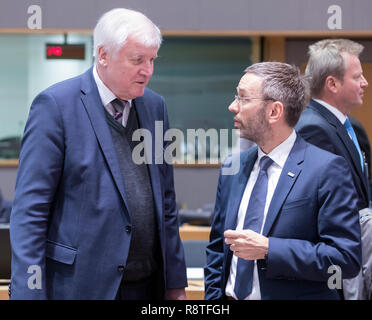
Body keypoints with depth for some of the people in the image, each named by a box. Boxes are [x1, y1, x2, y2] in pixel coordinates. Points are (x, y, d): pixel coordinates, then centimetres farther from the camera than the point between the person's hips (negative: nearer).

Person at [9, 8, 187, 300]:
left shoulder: (155, 106, 10)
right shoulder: (55, 105, -9)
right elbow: (30, 208, -11)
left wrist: (176, 282, 13)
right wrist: (29, 292, -15)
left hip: (148, 286, 5)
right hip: (81, 285, -5)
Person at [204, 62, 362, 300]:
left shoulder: (328, 169, -14)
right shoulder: (233, 168, 5)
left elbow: (347, 258, -20)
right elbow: (217, 251, 11)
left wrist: (268, 249, -23)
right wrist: (213, 298, -1)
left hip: (295, 295, -5)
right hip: (231, 296, 5)